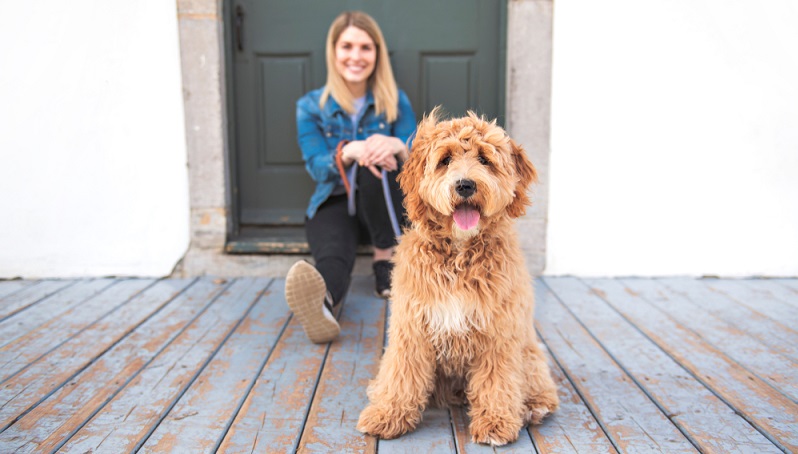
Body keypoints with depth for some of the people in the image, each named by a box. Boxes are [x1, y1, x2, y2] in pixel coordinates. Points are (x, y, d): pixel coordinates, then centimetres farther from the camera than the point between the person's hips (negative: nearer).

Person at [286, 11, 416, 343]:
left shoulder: (396, 102, 5)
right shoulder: (311, 106, 4)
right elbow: (316, 167, -6)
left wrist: (397, 146, -29)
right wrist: (350, 151, -29)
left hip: (383, 203, 1)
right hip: (334, 202, -1)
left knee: (378, 161, -33)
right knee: (332, 255, -36)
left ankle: (387, 261, -27)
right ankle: (321, 303, -68)